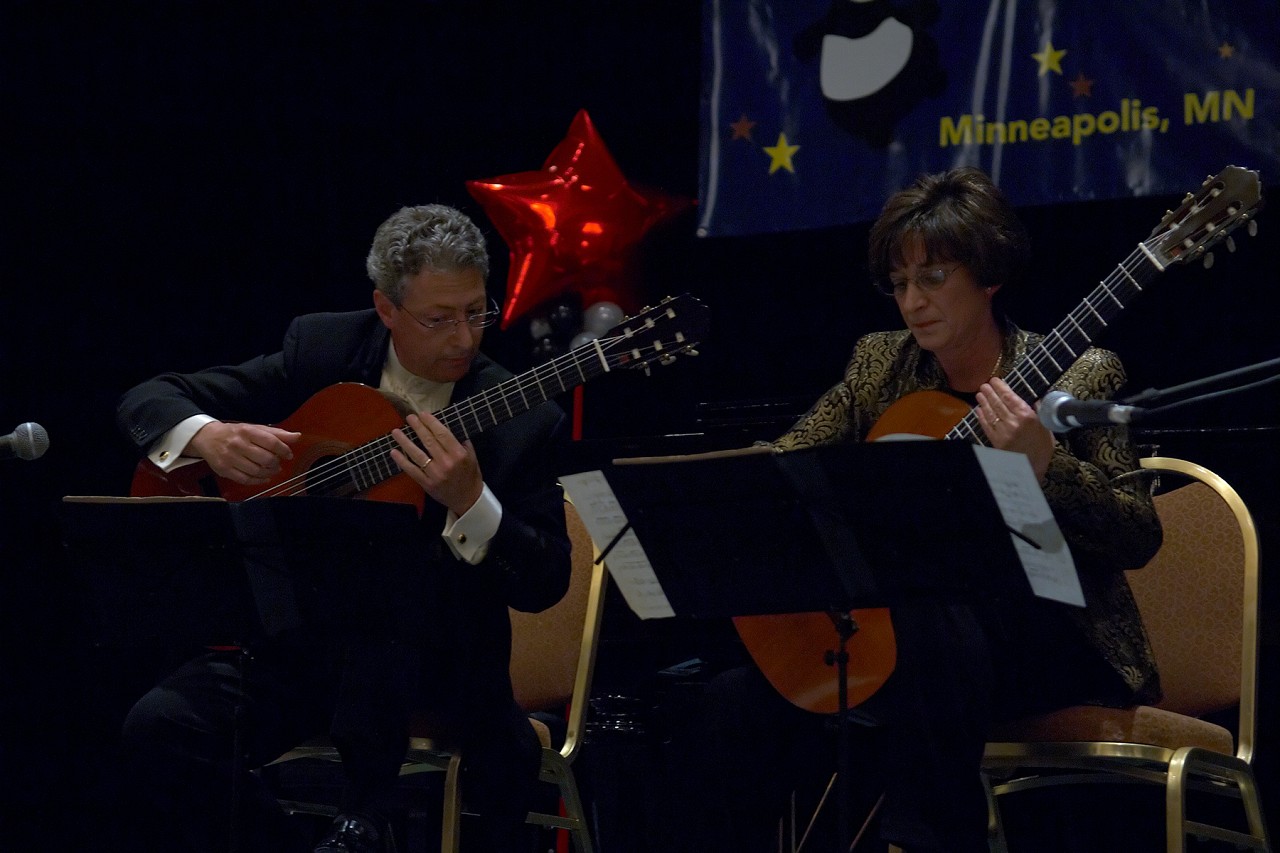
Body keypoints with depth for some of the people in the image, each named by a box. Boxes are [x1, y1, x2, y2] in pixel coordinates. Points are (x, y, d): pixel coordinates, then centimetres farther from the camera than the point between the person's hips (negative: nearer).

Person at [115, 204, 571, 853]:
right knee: (160, 725, -26)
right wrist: (205, 437, -21)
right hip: (291, 635, 2)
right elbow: (147, 400, 3)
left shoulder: (526, 424, -5)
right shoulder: (321, 350, 1)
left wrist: (469, 502, -28)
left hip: (427, 658, -1)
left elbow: (544, 585, -10)